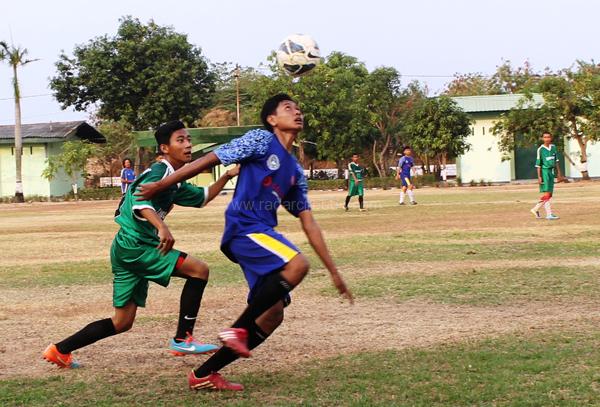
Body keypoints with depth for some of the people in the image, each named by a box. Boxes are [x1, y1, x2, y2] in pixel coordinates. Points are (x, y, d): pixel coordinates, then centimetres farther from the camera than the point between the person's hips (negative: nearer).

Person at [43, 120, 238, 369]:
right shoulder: (159, 171, -11)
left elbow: (202, 197, 31)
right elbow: (140, 201, -30)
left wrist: (226, 177, 17)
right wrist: (161, 227, -46)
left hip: (128, 250, 10)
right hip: (133, 244, -10)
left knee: (122, 323, 12)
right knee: (198, 270, -14)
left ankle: (60, 350, 17)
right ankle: (182, 340, -10)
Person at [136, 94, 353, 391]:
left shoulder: (295, 171, 21)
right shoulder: (261, 141, 0)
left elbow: (308, 223, 20)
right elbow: (210, 159, -2)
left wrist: (333, 271, 16)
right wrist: (161, 185, -4)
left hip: (262, 234, 9)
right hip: (243, 227, -9)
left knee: (273, 315, 3)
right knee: (297, 264, -31)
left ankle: (204, 374, 10)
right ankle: (238, 329, -19)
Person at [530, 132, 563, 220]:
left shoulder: (553, 147, 10)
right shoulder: (540, 149, -7)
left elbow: (556, 161, 18)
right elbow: (538, 164, -7)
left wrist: (559, 173, 16)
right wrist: (539, 177, -12)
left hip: (551, 172, 7)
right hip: (544, 171, -7)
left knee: (549, 194, 8)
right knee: (547, 193, -10)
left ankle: (535, 209, 22)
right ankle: (549, 214, -9)